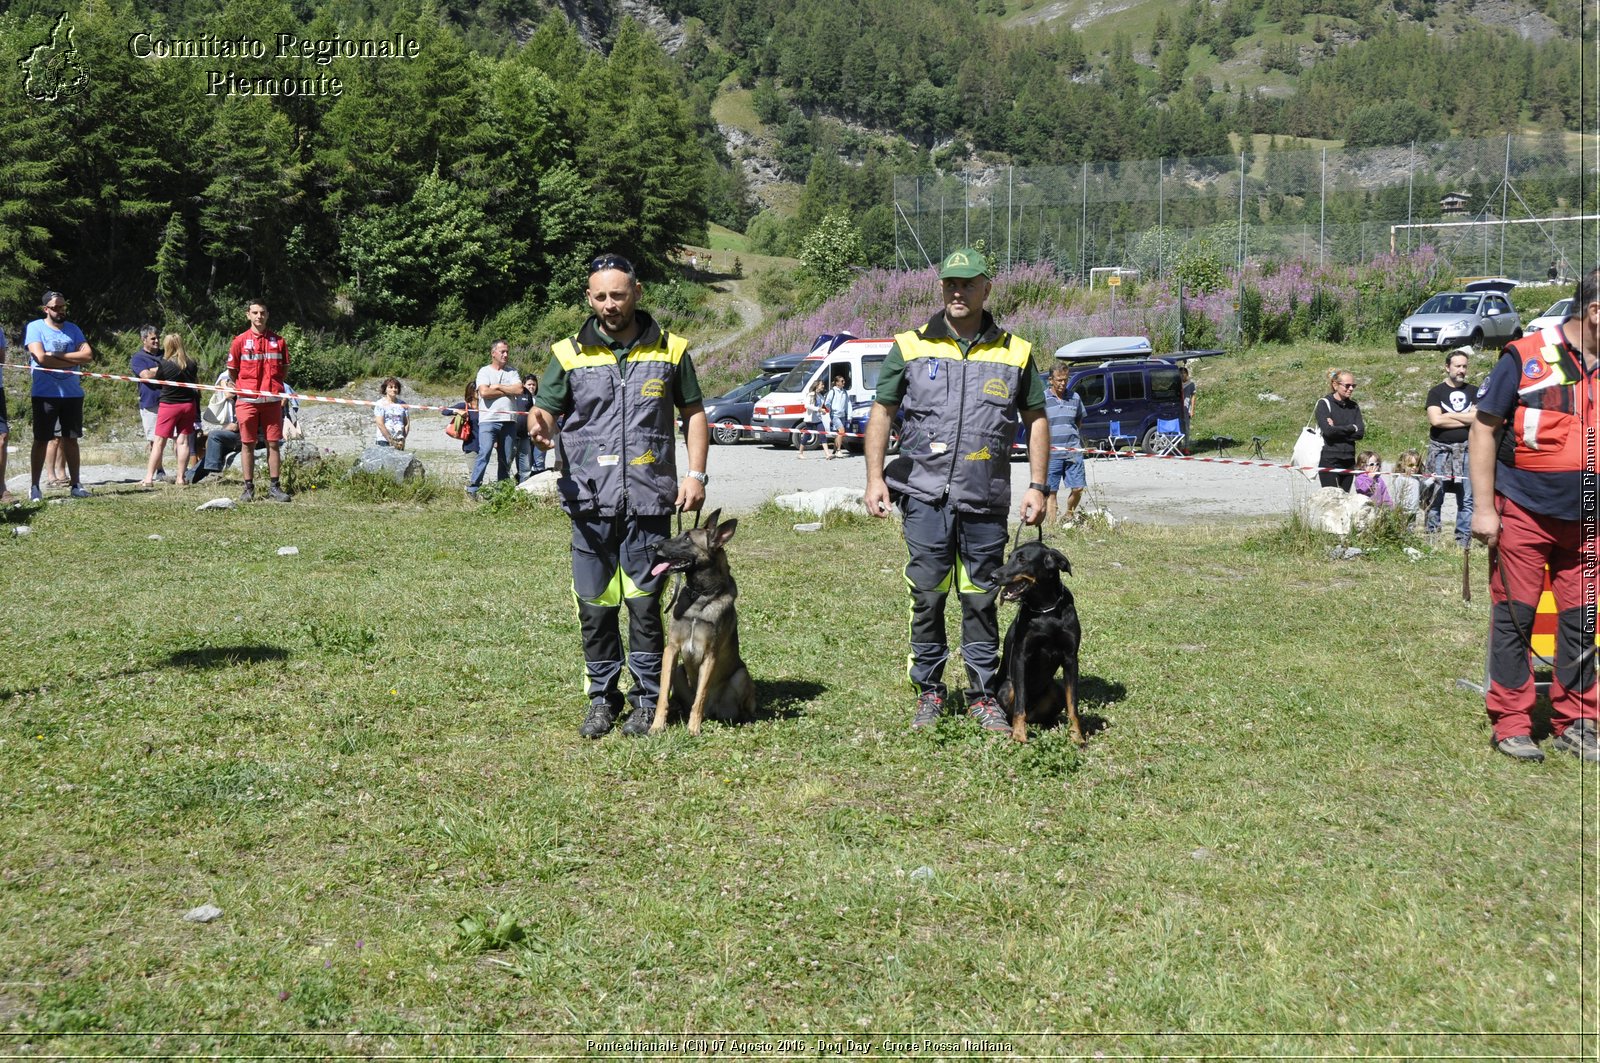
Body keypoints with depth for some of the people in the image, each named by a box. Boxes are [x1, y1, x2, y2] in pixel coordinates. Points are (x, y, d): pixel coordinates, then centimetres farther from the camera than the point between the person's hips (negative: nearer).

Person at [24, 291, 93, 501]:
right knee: (41, 440, 1)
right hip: (45, 394, -3)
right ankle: (34, 486, 7)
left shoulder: (73, 329, 10)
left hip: (72, 393, 3)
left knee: (71, 439, 7)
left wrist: (58, 355, -12)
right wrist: (73, 361, -9)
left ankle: (75, 484, 12)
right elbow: (41, 358, -15)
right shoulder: (35, 327, -1)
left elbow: (88, 355, -3)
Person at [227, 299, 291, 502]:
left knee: (274, 444, 2)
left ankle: (275, 487, 8)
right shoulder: (240, 341, 3)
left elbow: (285, 369, 15)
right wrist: (244, 388, 6)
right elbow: (232, 371, 9)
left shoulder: (278, 341, 7)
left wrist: (274, 385, 7)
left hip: (272, 400, 1)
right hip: (247, 401, -1)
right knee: (247, 444, 2)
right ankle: (248, 487, 8)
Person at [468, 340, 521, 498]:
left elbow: (519, 390, -1)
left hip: (509, 420, 4)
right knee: (484, 454, -16)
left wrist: (498, 387, -5)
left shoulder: (512, 372, 15)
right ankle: (472, 488, -14)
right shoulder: (485, 371, 5)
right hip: (488, 420, -4)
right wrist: (507, 391, -2)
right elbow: (484, 392, -11)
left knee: (506, 458, 6)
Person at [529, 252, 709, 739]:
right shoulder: (569, 354, 7)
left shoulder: (670, 350, 8)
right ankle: (602, 699, 18)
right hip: (590, 500, 1)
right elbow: (545, 409, 4)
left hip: (649, 500, -1)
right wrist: (540, 424, -21)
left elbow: (694, 412, 14)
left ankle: (647, 699, 14)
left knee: (645, 603, 1)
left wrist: (696, 472, 3)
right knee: (594, 606, 5)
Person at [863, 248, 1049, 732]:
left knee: (981, 599, 6)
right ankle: (928, 692, 14)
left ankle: (984, 696, 16)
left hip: (986, 499, 1)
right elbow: (882, 412, 7)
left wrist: (1037, 486, 3)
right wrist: (875, 477, -2)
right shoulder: (910, 346, 5)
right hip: (924, 495, -1)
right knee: (927, 596, 2)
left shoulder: (1015, 352, 8)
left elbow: (1036, 419, 11)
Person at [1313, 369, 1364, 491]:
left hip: (1348, 461, 5)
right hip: (1329, 461, -5)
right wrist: (1352, 428, -6)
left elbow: (1360, 433, 0)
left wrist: (1337, 430, -10)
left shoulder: (1353, 406, 12)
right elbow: (1328, 430, -17)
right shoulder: (1324, 403, -3)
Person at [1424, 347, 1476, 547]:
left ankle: (1463, 541, 4)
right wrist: (1466, 418, -4)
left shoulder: (1474, 392, 12)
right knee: (1434, 498, -2)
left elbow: (1480, 418, -3)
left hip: (1466, 450, 2)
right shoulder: (1436, 392, 6)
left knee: (1467, 500, 0)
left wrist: (1449, 415, -6)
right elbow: (1435, 420, -9)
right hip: (1440, 450, -2)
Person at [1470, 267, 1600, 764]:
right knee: (1514, 615, 2)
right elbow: (1483, 430, -5)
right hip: (1522, 515, -5)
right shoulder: (1525, 358, -8)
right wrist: (1484, 507, -9)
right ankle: (1510, 723, 11)